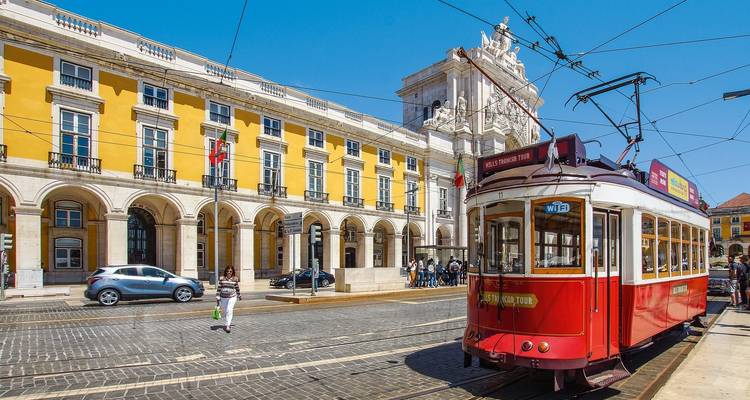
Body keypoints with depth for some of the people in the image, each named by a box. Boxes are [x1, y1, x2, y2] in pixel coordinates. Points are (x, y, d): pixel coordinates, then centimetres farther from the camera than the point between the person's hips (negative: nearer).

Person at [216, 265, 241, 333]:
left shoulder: (235, 279, -4)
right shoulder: (221, 278, -4)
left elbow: (237, 288, 9)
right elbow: (219, 288, -1)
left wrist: (239, 295, 19)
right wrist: (218, 298, -3)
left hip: (232, 297, -2)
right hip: (223, 297, 2)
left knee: (229, 311, -15)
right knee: (224, 312, 12)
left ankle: (228, 326, -12)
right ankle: (226, 323, 34)